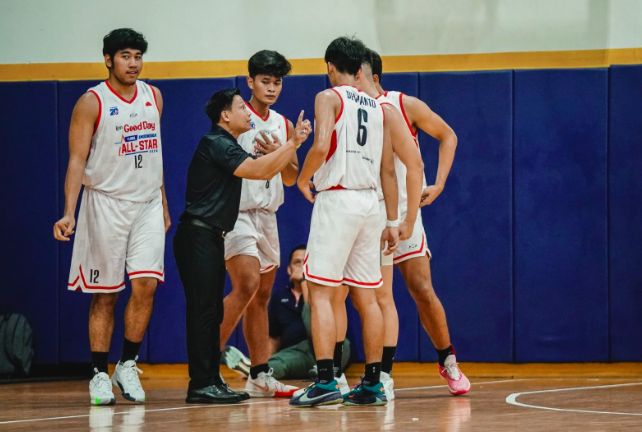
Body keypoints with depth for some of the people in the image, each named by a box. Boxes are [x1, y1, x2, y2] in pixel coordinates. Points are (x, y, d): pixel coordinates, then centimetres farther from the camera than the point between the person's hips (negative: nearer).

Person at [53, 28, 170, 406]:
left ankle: (128, 366, 5)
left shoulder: (153, 97, 10)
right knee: (105, 295, 0)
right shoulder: (92, 103, -7)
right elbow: (77, 160, -9)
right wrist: (69, 213, -19)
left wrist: (163, 205, 19)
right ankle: (100, 375, 8)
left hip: (148, 204, 4)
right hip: (106, 204, -4)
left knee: (146, 285, -9)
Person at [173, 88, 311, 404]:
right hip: (198, 235, -11)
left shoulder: (227, 146, 20)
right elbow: (258, 170, -22)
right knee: (202, 310, -11)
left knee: (212, 312, 10)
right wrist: (293, 143, -20)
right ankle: (200, 385, -12)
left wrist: (293, 143, 10)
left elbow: (266, 171, 19)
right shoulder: (216, 143, -12)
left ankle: (212, 381, 13)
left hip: (211, 237, 11)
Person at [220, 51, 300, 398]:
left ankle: (260, 376, 13)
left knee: (261, 296, 9)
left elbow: (291, 178, 12)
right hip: (236, 211, -7)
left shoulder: (283, 125, 14)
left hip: (267, 215, 7)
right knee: (247, 285, -21)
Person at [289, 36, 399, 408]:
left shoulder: (329, 98, -3)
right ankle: (373, 384, 12)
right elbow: (388, 170, 15)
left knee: (321, 292, -6)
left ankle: (326, 382, -15)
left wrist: (303, 178, -2)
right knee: (366, 296, 11)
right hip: (370, 201, 6)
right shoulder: (377, 107, 16)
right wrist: (393, 221, 17)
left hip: (336, 198, -6)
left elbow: (321, 145, -19)